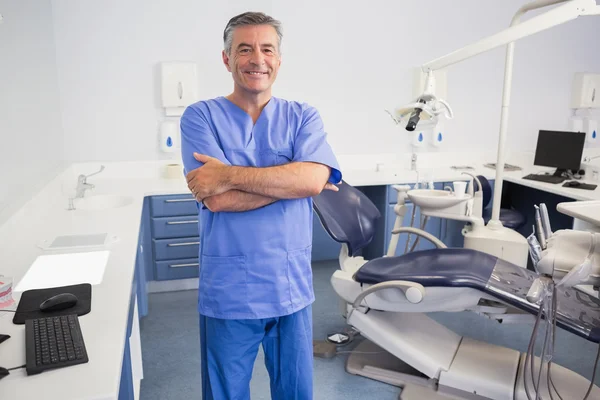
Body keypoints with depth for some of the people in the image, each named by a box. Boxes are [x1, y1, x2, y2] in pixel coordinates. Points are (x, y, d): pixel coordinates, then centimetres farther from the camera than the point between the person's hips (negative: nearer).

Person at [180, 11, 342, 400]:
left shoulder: (303, 116, 3)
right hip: (229, 291, -2)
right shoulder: (201, 116, -3)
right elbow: (217, 199, -16)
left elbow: (314, 179, -16)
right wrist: (289, 179, -12)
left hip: (293, 286, 2)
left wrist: (230, 174, -18)